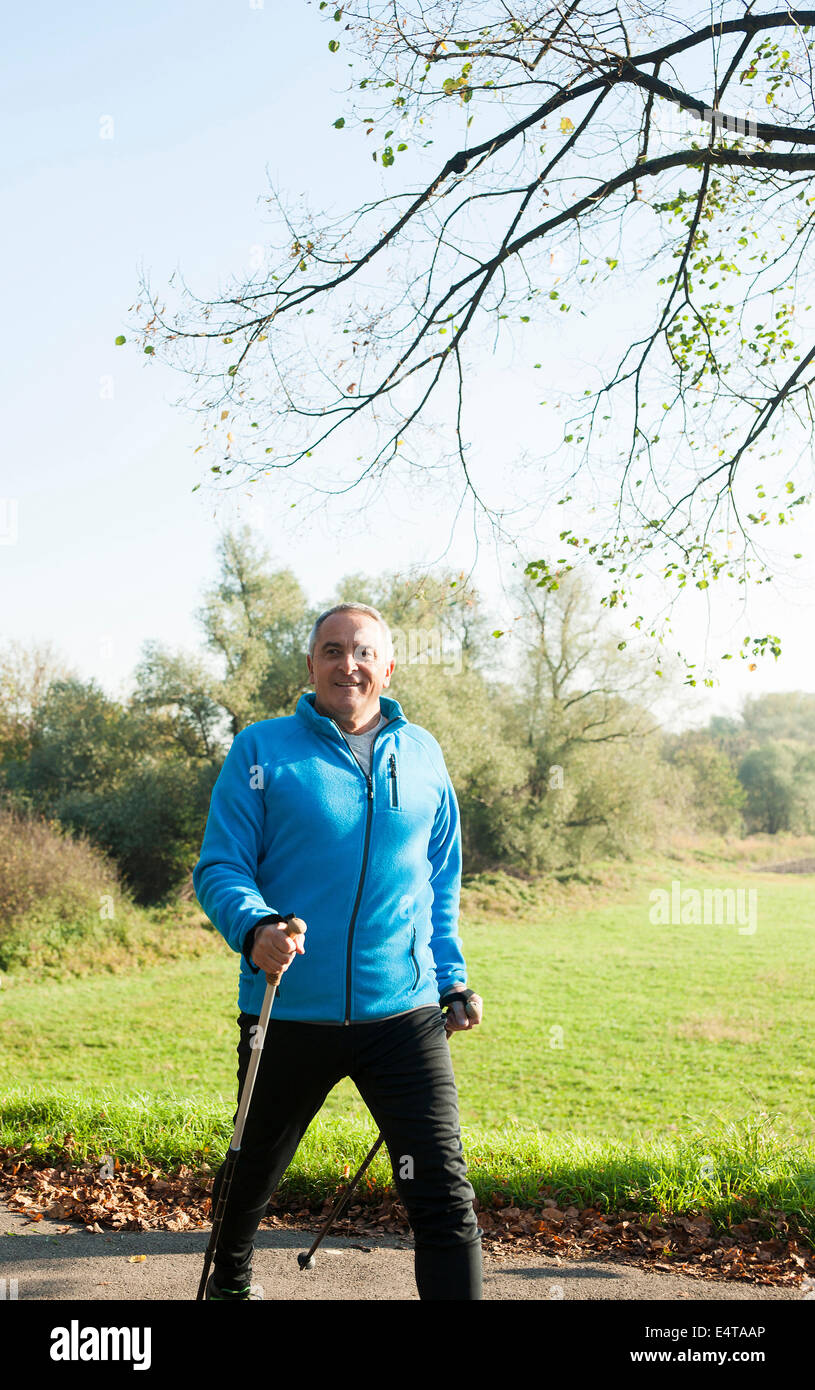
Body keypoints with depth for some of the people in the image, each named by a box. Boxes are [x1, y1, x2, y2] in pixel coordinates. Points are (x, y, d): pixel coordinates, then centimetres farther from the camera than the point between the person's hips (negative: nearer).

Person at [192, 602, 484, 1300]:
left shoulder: (422, 753, 9)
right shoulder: (262, 749, -1)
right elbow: (219, 866, -5)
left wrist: (453, 980, 15)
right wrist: (255, 926, -25)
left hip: (405, 1012, 1)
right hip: (288, 1011, -1)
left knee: (443, 1192, -9)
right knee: (255, 1170, 21)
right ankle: (230, 1280, 50)